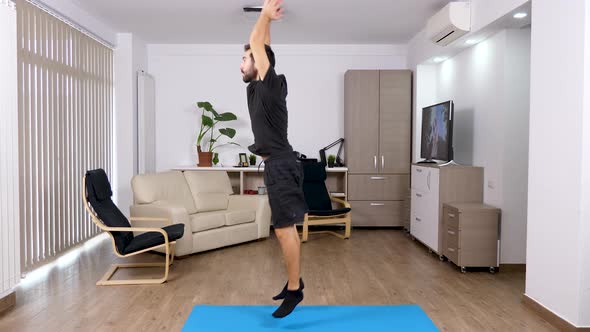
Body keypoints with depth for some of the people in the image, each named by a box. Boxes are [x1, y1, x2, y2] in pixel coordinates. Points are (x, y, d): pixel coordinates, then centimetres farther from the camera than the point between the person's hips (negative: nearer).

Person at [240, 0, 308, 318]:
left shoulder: (270, 84, -12)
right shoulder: (260, 86, 14)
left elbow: (257, 44, -11)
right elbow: (261, 47, 22)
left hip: (281, 165, -10)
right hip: (276, 164, 10)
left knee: (284, 229, -5)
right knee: (286, 228, 15)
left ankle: (294, 290, 6)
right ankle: (294, 281, 27)